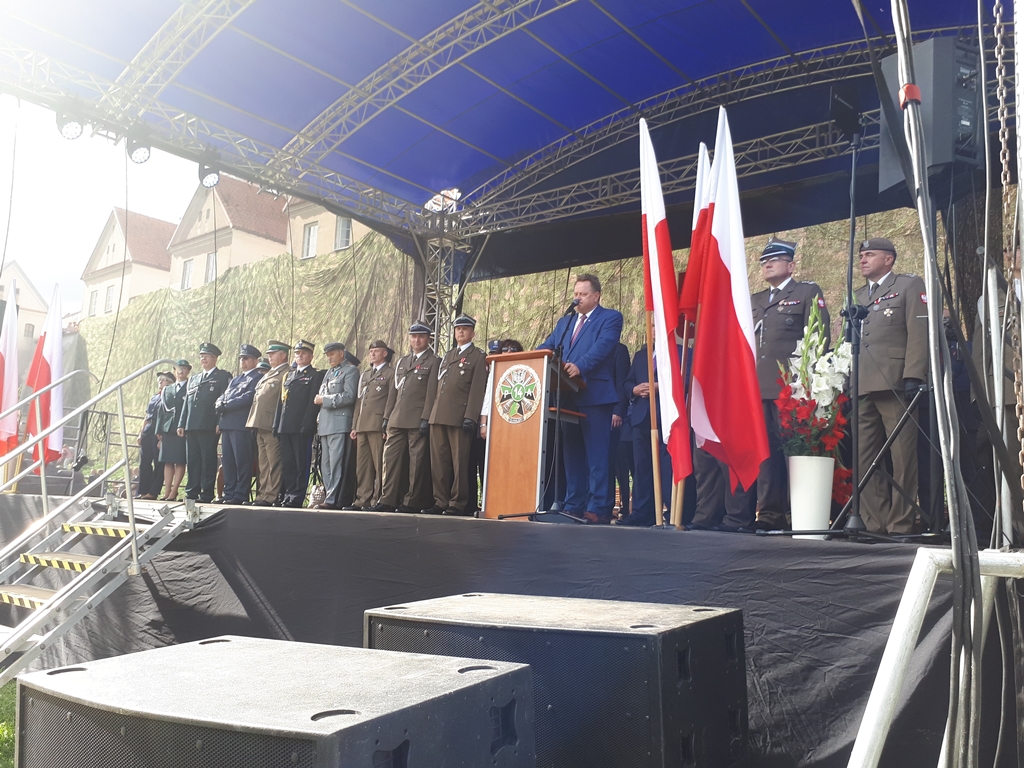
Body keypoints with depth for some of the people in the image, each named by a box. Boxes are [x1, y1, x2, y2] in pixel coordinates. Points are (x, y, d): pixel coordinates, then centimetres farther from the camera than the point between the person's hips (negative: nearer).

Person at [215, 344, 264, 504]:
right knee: (227, 461, 7)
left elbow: (248, 398, -13)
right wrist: (221, 404, -3)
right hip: (227, 424, 8)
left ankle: (240, 495, -4)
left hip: (243, 425, -8)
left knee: (242, 462, -6)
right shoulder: (235, 380, 27)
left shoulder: (258, 377, -1)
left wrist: (226, 406, -10)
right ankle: (229, 494, 12)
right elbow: (222, 397, 20)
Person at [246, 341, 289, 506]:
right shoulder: (268, 374, 24)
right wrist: (254, 423, 17)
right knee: (263, 464, 11)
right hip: (260, 425, 10)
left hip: (273, 425, -10)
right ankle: (262, 495, 15)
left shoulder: (287, 374, -6)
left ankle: (271, 497, -5)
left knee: (273, 464, -6)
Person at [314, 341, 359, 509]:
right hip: (325, 424, 9)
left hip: (340, 424, -9)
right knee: (325, 465, 8)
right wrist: (319, 399, 7)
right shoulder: (329, 372, 25)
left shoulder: (350, 370, 0)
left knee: (336, 464, -11)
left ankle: (333, 500, -12)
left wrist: (324, 400, -9)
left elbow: (349, 396, -12)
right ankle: (328, 497, 12)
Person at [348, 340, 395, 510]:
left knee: (379, 464, -6)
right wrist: (354, 425, 15)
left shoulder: (390, 373, 2)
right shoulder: (364, 375, 24)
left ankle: (378, 499, -4)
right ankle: (362, 499, 9)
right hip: (362, 426, 7)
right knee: (362, 465, 6)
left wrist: (387, 424, -14)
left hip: (378, 425, -7)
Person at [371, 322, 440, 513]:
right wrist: (387, 417, 13)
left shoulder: (434, 362, 2)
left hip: (418, 420, -6)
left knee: (417, 461, -3)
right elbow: (393, 391, 21)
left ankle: (412, 502, 2)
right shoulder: (401, 362, 22)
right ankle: (387, 500, 7)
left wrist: (426, 419, -14)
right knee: (391, 457, 3)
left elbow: (432, 392, -6)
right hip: (397, 419, 6)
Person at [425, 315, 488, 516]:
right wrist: (431, 413, 14)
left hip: (459, 417, -6)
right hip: (438, 416, 7)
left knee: (459, 462, -4)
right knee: (438, 462, 5)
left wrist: (470, 416, -16)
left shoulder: (478, 357, 4)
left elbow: (477, 389, -6)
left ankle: (457, 504, -1)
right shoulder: (447, 355, 24)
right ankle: (441, 502, 9)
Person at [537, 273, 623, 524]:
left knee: (596, 455, -7)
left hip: (595, 395, -7)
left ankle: (598, 509, -6)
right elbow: (546, 347, 14)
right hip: (568, 397, 7)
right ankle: (573, 507, 16)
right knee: (572, 454, 10)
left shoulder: (610, 318, 1)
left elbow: (602, 346, -16)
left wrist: (580, 366, -32)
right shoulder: (564, 321, 22)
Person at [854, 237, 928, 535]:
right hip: (861, 388, 6)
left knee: (903, 459, -4)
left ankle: (901, 524, 1)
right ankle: (873, 523, 7)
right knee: (865, 460, 3)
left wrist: (913, 376, -14)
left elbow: (919, 332, -4)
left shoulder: (910, 286, 7)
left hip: (894, 385, -6)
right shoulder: (857, 296, 25)